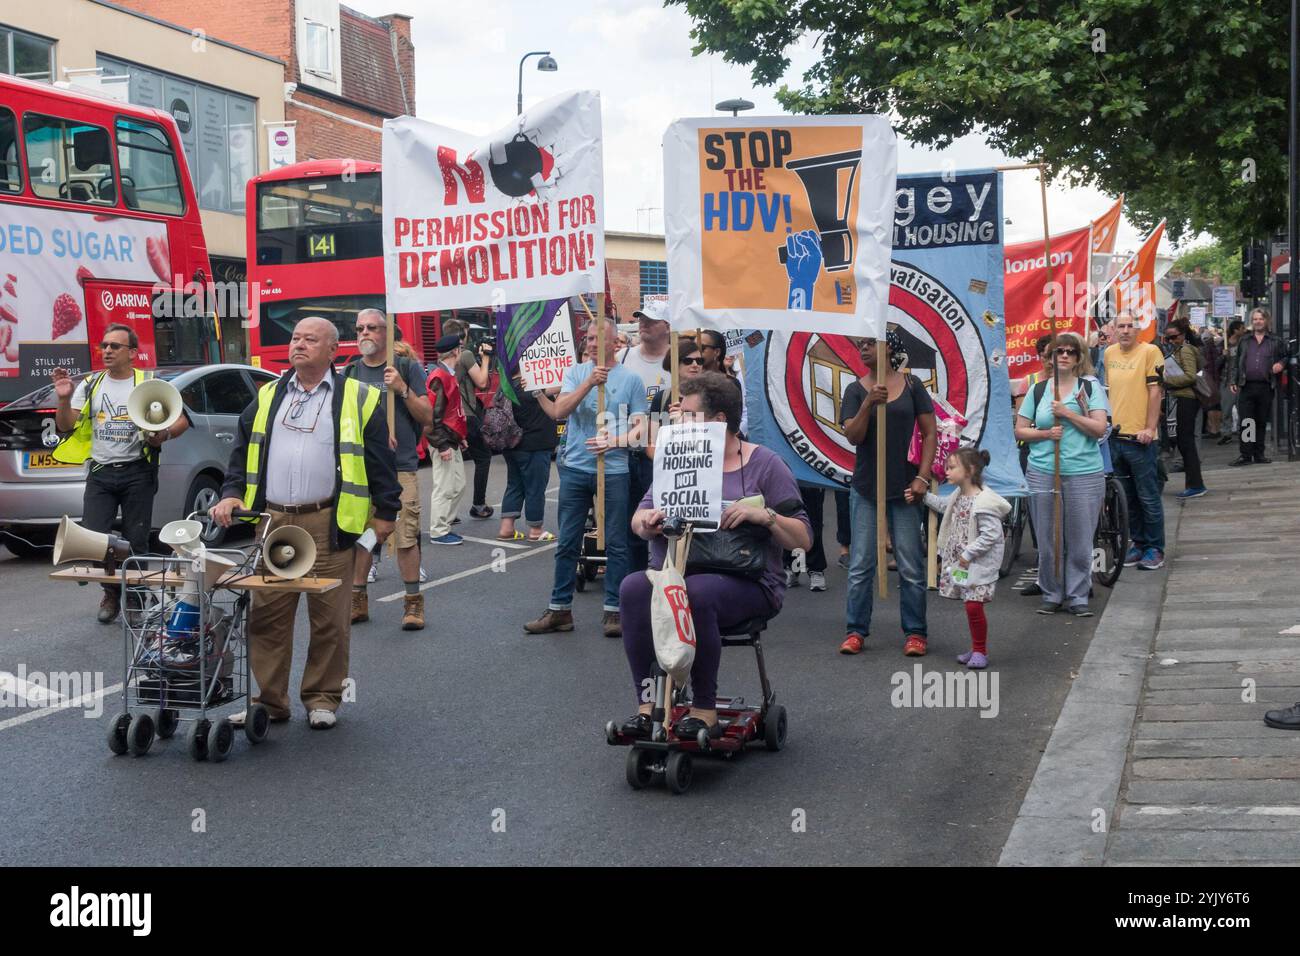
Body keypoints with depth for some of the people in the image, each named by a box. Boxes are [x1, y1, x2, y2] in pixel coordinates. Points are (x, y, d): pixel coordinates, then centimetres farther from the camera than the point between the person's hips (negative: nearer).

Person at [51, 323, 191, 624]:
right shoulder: (90, 385, 9)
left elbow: (182, 420, 3)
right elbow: (65, 427, 6)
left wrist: (165, 434, -18)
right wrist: (64, 399, -12)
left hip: (137, 473, -2)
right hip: (100, 473, 3)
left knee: (136, 542, 1)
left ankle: (135, 599, 17)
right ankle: (112, 593, 17)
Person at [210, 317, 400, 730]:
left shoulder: (359, 399, 3)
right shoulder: (267, 397, 15)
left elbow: (380, 461, 2)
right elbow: (243, 450, 18)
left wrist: (384, 513, -1)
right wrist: (232, 494, 4)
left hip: (328, 524, -3)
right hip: (270, 521, 3)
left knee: (330, 616, 3)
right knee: (267, 615, 4)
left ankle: (322, 698, 16)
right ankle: (268, 699, 14)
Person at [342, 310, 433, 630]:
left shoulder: (407, 368, 6)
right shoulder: (348, 373, 13)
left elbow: (427, 417, 2)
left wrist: (403, 389, -12)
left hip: (400, 467, -3)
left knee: (406, 537, -6)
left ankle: (413, 602, 4)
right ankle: (358, 600, 18)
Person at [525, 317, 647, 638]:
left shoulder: (631, 380, 2)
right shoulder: (576, 372, 6)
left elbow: (639, 428, 0)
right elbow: (558, 411, -7)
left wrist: (615, 441, -19)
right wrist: (588, 383, -19)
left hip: (614, 471, -1)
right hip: (575, 469, 2)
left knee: (616, 544, 3)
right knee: (567, 543, 7)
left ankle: (613, 611, 11)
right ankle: (560, 609, 14)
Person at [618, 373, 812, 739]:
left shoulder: (764, 464, 4)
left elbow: (802, 539, 0)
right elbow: (638, 520, 12)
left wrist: (764, 516, -18)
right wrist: (647, 521, -12)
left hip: (747, 582, -4)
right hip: (675, 573, 4)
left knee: (697, 592, -36)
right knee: (634, 587, -27)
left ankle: (705, 709, -22)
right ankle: (647, 703, -22)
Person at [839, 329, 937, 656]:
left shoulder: (911, 385, 1)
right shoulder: (856, 390, 3)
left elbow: (930, 433, 2)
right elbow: (853, 436, -6)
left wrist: (921, 477, -6)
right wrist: (869, 403, -20)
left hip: (904, 487, -1)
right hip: (865, 487, 1)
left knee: (911, 566, 3)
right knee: (861, 565, 4)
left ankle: (915, 632, 12)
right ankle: (856, 630, 12)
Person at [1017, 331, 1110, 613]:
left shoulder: (1090, 387, 4)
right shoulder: (1038, 390, 9)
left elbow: (1100, 428, -5)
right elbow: (1020, 430, 9)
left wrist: (1067, 414, -14)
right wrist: (1045, 433, -9)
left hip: (1085, 474, -2)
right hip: (1042, 473, 2)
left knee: (1080, 542, 2)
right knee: (1047, 541, 5)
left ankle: (1078, 597, 12)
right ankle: (1051, 594, 18)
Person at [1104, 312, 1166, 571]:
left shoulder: (1150, 351, -7)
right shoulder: (1110, 353, 11)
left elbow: (1155, 390, -10)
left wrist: (1150, 428, -15)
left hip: (1140, 437, -6)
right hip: (1116, 434, 6)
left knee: (1148, 497, 0)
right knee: (1127, 496, 14)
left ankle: (1154, 549, 9)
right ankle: (1137, 542, 25)